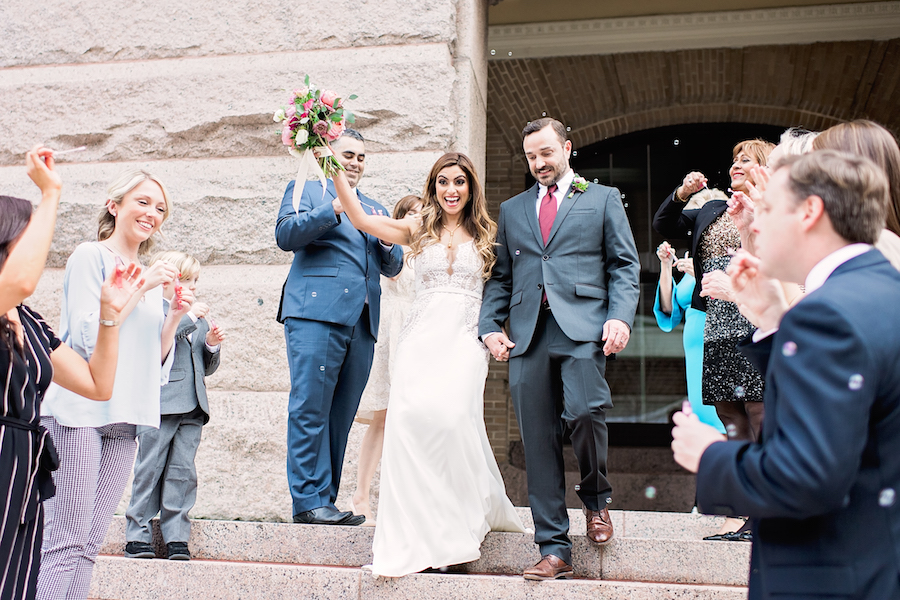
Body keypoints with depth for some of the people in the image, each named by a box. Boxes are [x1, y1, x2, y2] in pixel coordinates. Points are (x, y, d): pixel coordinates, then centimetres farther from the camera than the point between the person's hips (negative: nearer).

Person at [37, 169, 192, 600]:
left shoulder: (152, 277, 20)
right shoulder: (90, 256, 1)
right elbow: (86, 336, -10)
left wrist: (175, 317, 3)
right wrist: (140, 287, -10)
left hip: (123, 418, 6)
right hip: (78, 411, -6)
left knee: (89, 545, 5)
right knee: (64, 542, -10)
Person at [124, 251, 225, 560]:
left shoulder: (198, 319, 22)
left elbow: (208, 367, 22)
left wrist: (212, 345, 2)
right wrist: (188, 318, -18)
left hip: (191, 408, 6)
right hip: (159, 405, -5)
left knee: (183, 472, 4)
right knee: (150, 470, 0)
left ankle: (176, 537, 8)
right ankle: (138, 535, 9)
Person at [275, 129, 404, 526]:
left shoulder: (375, 209, 29)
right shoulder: (307, 190, 14)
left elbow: (393, 267, 24)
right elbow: (285, 236, -3)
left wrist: (387, 241, 2)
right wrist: (334, 209, -12)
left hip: (362, 322, 6)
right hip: (316, 314, -5)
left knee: (341, 415, 4)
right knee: (311, 408, -9)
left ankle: (325, 500, 9)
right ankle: (309, 500, -6)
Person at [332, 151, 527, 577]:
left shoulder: (486, 236, 15)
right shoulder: (418, 231, 15)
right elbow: (360, 218, 7)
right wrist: (336, 171, 1)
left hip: (464, 339, -1)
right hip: (419, 339, 1)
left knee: (449, 415, -24)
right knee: (408, 420, -16)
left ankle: (458, 526, -5)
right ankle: (416, 535, -7)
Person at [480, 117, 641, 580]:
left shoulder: (602, 199, 15)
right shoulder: (512, 209, 23)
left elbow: (624, 264, 7)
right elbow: (499, 276, 19)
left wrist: (621, 316, -9)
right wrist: (490, 326, 4)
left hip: (583, 327, -3)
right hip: (528, 333, 3)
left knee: (584, 411, -23)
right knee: (538, 441, 0)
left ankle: (595, 497, 10)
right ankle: (554, 549, 9)